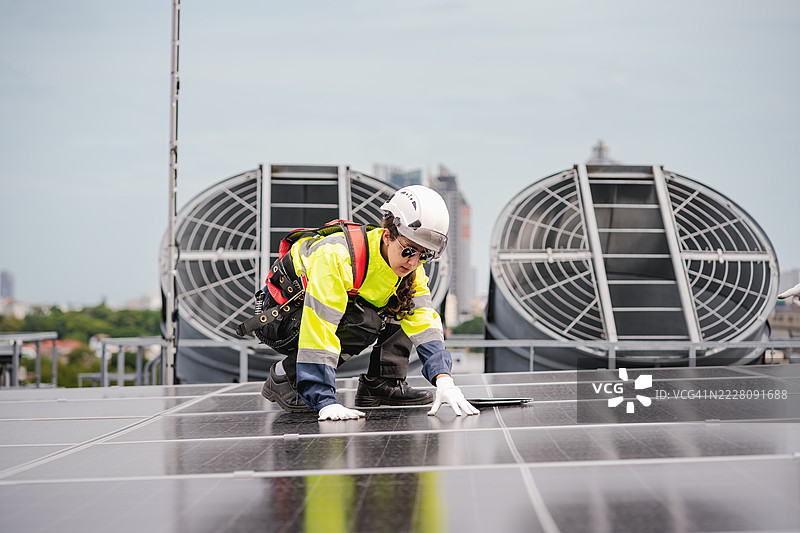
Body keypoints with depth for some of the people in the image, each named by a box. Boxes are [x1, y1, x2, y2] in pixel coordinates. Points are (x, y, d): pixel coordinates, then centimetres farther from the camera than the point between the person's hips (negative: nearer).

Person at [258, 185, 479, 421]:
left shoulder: (410, 267, -13)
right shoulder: (337, 257, -36)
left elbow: (425, 326, -18)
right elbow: (318, 331, -41)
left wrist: (444, 381, -34)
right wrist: (325, 402, -44)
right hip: (279, 319, -7)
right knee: (363, 320, -32)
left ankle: (381, 383, -4)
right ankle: (284, 375, -18)